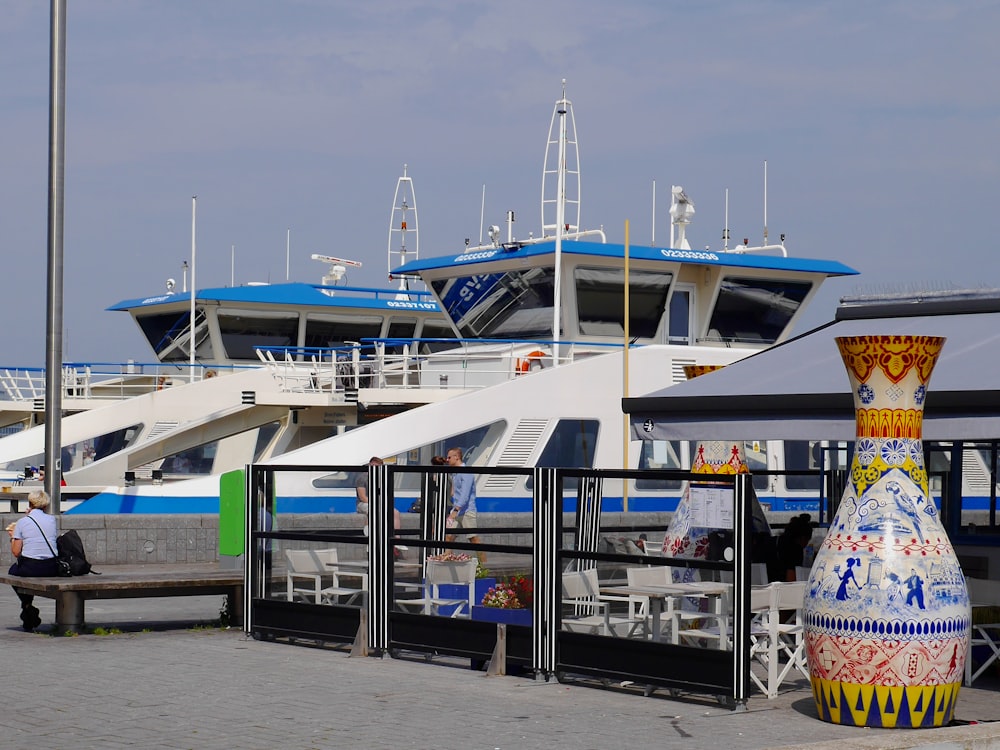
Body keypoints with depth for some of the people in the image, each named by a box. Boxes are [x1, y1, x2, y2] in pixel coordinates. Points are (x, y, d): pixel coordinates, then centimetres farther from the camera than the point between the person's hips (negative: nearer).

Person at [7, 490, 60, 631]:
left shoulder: (22, 522, -3)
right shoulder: (52, 520, 6)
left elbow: (16, 552, -4)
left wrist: (13, 536, 17)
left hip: (30, 569, -4)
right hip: (52, 569, 4)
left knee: (13, 570, 30)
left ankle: (27, 605, 17)